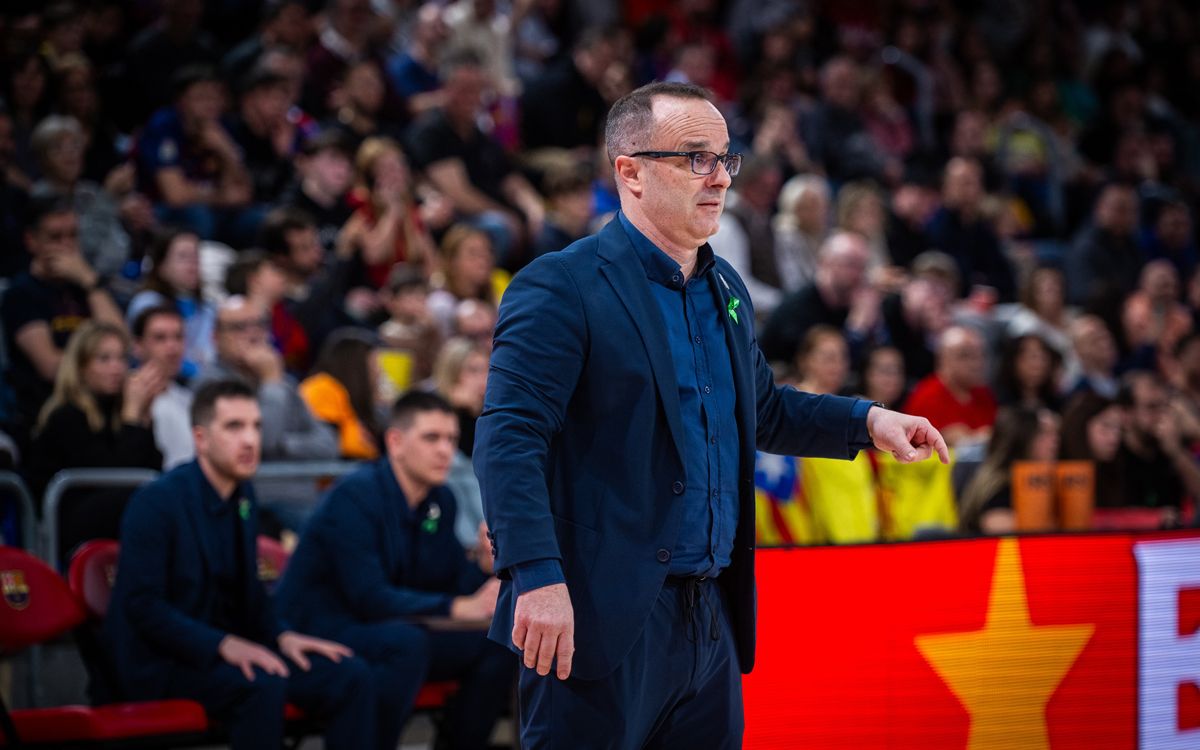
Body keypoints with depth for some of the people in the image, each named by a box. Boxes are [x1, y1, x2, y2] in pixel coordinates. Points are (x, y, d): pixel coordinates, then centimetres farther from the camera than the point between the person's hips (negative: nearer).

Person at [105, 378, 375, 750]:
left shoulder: (242, 496, 9)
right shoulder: (156, 503, -14)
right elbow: (142, 606, -20)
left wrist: (281, 636, 0)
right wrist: (224, 645, -28)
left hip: (229, 647, 8)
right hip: (161, 660, -7)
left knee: (351, 676, -10)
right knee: (262, 684, -35)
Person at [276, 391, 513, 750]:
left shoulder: (441, 501, 6)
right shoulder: (356, 496, -18)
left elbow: (453, 585, 6)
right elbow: (369, 597, -27)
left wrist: (485, 565, -16)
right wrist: (457, 608, -34)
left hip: (384, 631, 8)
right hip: (317, 632, -8)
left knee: (498, 643, -6)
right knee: (406, 642, -35)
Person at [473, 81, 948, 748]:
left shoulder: (727, 291, 16)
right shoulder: (561, 288, -11)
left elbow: (762, 410, 31)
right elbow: (508, 438, -18)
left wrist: (866, 421, 15)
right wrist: (537, 577, -27)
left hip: (710, 617, 8)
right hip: (604, 620, -8)